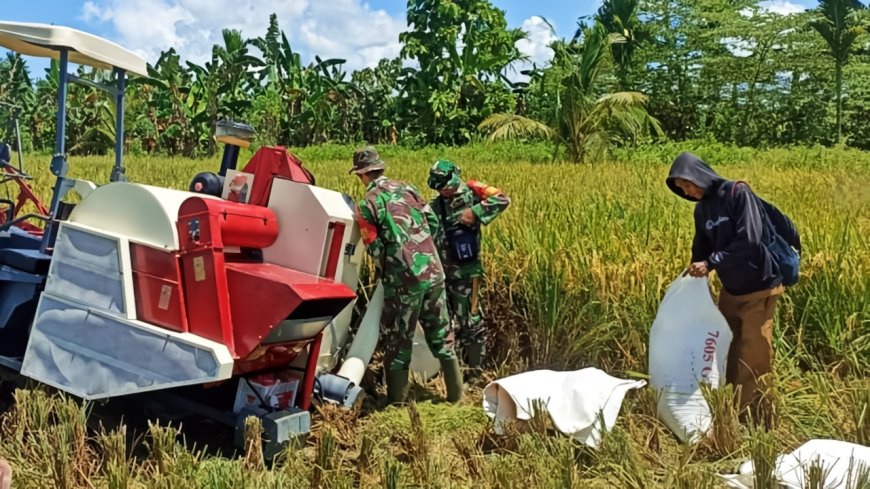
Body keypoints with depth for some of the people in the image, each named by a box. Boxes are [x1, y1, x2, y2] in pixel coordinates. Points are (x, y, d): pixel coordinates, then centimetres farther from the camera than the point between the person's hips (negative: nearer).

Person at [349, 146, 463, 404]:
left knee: (398, 341, 8)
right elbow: (433, 222, 9)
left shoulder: (367, 204, -6)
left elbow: (375, 249, -5)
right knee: (440, 335, 17)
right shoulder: (407, 187, 8)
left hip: (404, 279, -5)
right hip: (434, 271, 5)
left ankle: (396, 401, 16)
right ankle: (456, 394, 25)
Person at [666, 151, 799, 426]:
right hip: (729, 290, 7)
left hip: (759, 289, -7)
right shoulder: (701, 209, 5)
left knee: (753, 359, -3)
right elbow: (702, 247, 11)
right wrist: (695, 271, -5)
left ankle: (755, 422, 7)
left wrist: (710, 263, -26)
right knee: (727, 353, 12)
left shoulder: (737, 193, -17)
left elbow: (749, 240, -26)